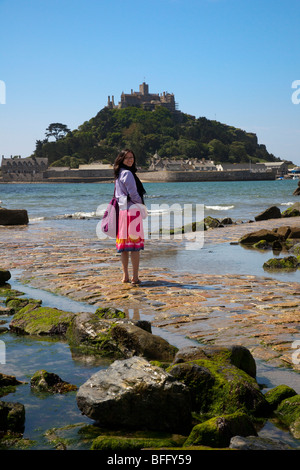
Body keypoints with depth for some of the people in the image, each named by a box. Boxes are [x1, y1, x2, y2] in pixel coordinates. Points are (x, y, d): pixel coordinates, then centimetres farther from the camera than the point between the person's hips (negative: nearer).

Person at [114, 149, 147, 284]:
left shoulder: (119, 174, 17)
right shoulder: (127, 173, -11)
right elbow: (133, 194, -13)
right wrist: (142, 206, 4)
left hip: (122, 210, 9)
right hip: (132, 210, -9)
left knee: (124, 244, 9)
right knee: (135, 244, -6)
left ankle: (125, 276, 13)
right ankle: (135, 277, -5)